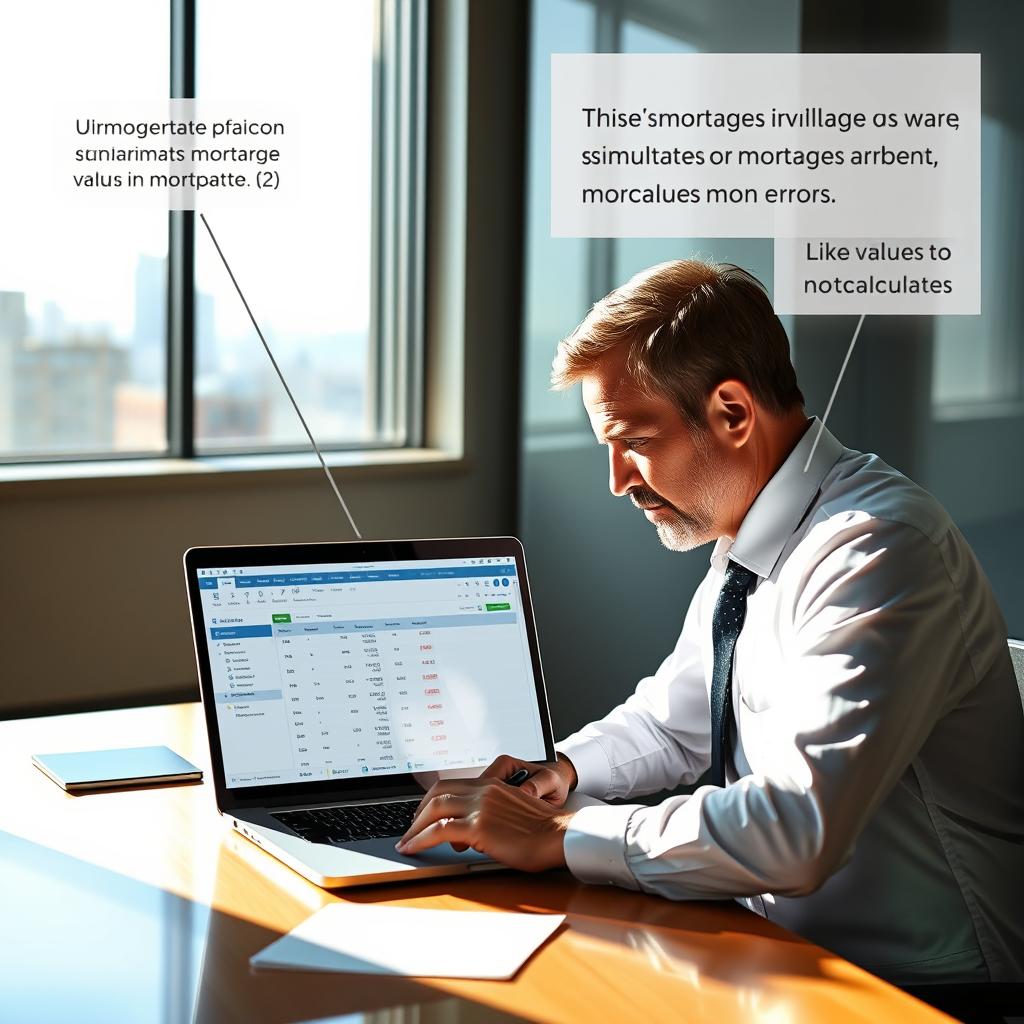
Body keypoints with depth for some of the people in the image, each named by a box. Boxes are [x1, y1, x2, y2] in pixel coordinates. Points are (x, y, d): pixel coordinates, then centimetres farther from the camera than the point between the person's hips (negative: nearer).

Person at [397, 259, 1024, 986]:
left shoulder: (876, 551, -22)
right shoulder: (746, 549, 6)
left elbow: (797, 828, -30)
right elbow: (671, 722, 23)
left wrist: (556, 837, -22)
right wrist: (561, 767, 3)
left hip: (908, 975, -7)